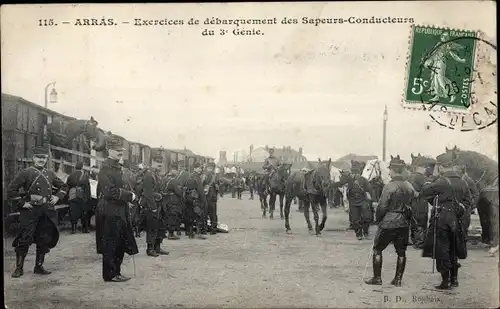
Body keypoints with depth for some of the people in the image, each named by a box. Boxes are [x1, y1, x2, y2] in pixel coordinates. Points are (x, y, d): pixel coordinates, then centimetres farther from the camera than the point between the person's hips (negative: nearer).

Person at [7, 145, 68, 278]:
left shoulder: (50, 174, 11)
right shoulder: (25, 173, -4)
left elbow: (63, 186, 24)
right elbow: (11, 190, -6)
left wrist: (57, 197, 8)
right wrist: (22, 203, -9)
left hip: (47, 211, 5)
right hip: (30, 211, -5)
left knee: (44, 240, 8)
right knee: (25, 240, -5)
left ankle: (39, 266, 19)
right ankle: (19, 268, 6)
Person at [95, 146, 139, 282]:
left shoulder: (117, 167, 15)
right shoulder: (106, 168, -14)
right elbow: (110, 191, -22)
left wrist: (129, 195, 7)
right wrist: (130, 195, -17)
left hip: (119, 211, 9)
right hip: (110, 212, -9)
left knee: (121, 244, 14)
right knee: (111, 244, 0)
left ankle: (116, 272, 23)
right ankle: (110, 275, 9)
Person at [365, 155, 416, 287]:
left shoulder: (389, 187, -16)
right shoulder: (410, 187, 3)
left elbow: (382, 207, -14)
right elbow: (413, 204, 9)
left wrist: (377, 219, 1)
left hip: (388, 223, -6)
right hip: (404, 223, 6)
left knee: (377, 249, 7)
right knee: (401, 252, 12)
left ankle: (377, 278, 9)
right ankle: (398, 279, 16)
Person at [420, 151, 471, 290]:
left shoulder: (441, 182, -15)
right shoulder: (462, 182, 4)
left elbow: (424, 192, -7)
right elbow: (468, 200, 15)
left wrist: (428, 184, 13)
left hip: (441, 219, -6)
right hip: (456, 220, 6)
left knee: (442, 251, 1)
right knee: (453, 251, 18)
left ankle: (445, 281, 3)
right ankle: (454, 279, 26)